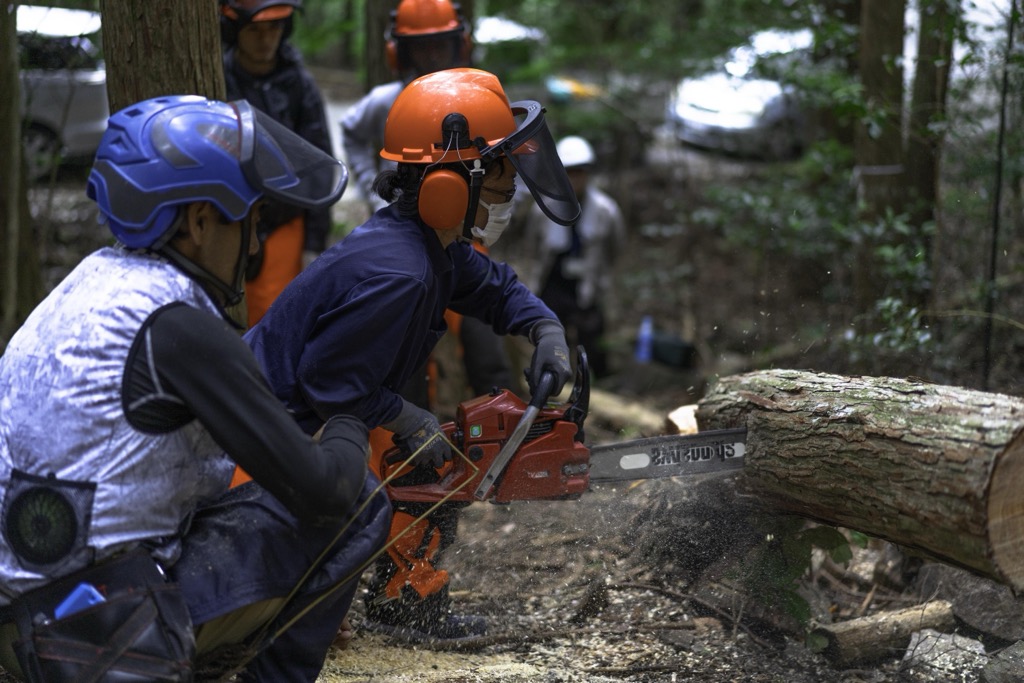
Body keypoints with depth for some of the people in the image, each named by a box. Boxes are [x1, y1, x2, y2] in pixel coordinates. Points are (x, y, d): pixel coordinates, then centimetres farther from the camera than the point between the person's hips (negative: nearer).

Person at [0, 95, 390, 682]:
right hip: (97, 636, -9)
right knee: (360, 504, -2)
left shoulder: (100, 276, 6)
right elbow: (321, 490, -17)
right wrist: (348, 433, 3)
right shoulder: (180, 330, -19)